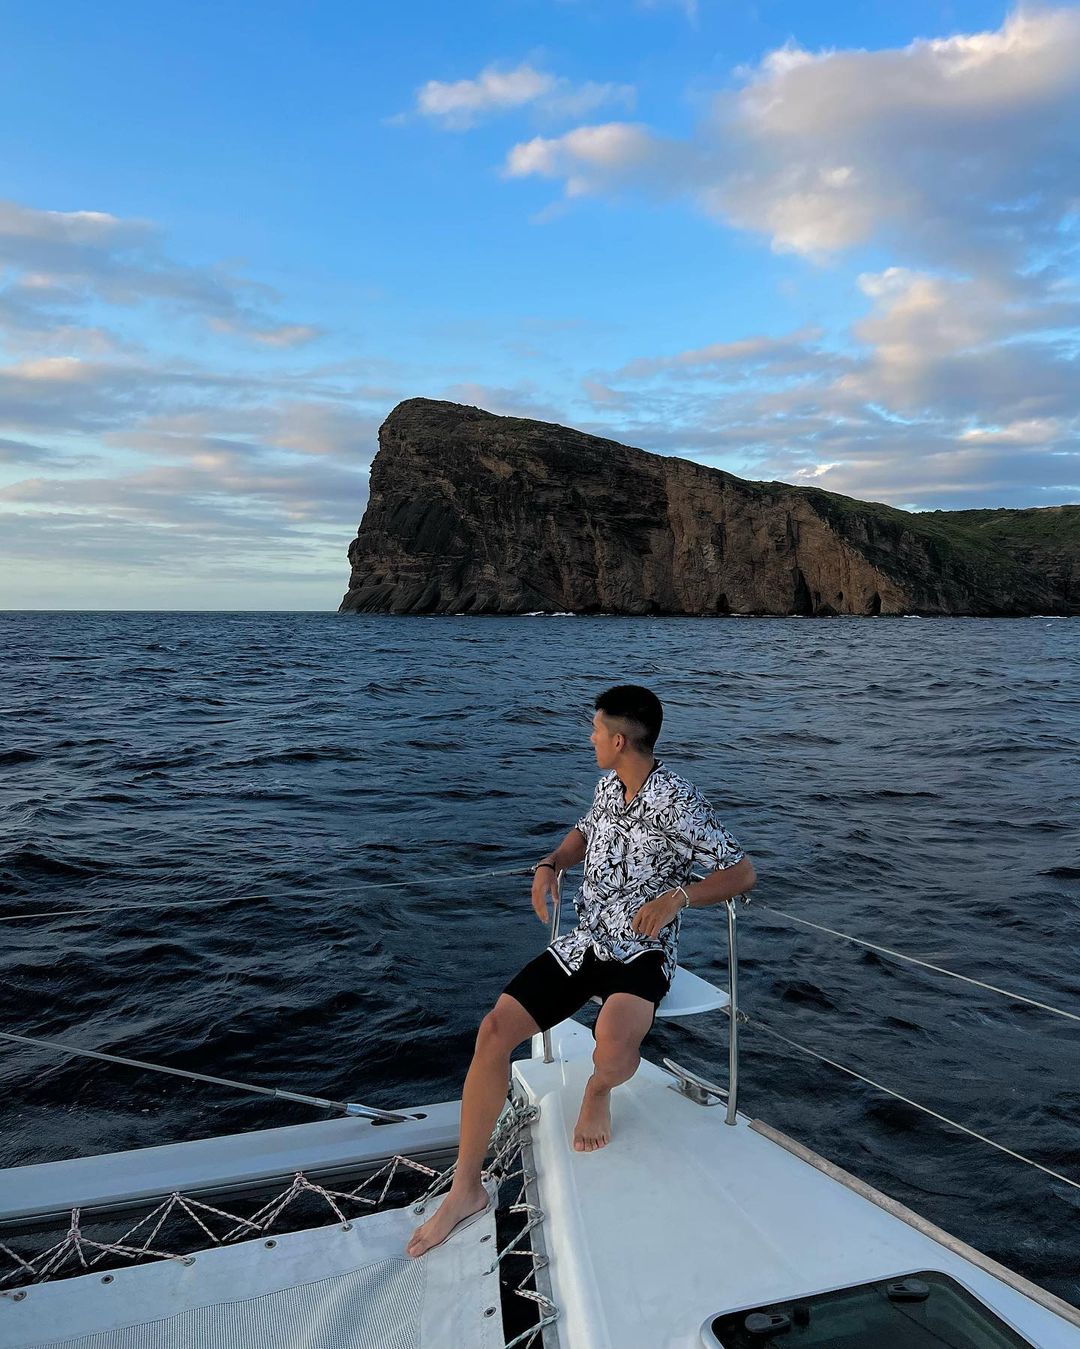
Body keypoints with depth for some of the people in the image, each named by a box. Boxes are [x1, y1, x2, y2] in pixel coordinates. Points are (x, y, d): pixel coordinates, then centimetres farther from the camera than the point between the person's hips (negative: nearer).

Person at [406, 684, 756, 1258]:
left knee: (613, 1044, -37)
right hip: (583, 944, 6)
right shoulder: (609, 786, 6)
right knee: (495, 1028, -12)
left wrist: (677, 897, -29)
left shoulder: (677, 803, -17)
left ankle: (599, 1091, 3)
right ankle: (466, 1189, -1)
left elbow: (742, 873, -15)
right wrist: (550, 864, 6)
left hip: (642, 954, -6)